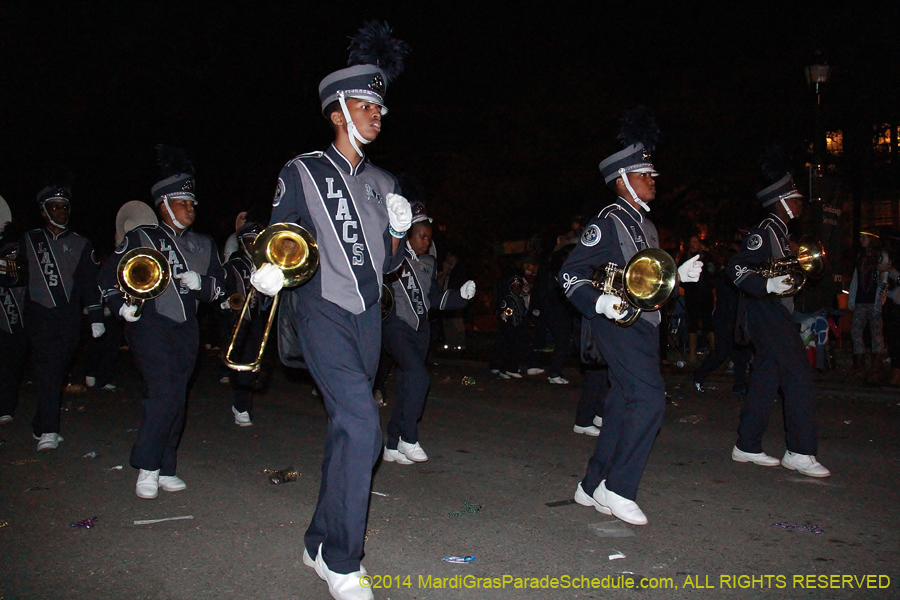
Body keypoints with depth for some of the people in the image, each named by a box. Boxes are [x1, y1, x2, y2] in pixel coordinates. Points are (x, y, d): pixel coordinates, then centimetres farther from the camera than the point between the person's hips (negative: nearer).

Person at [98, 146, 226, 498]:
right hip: (149, 324, -5)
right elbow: (108, 276, 4)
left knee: (177, 399, 6)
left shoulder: (203, 245, 17)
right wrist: (122, 305, -12)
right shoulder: (140, 238, 4)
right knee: (163, 392, -16)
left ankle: (165, 470, 17)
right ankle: (147, 468, -2)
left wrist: (200, 283, -7)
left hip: (186, 328, 5)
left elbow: (220, 285, 13)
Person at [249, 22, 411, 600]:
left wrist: (398, 233, -3)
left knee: (345, 427, 13)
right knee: (363, 427, -18)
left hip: (368, 315, 6)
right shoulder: (303, 173, -1)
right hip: (321, 312, -6)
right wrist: (268, 270, -18)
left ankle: (321, 540, 30)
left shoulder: (383, 183, 14)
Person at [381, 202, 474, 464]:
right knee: (418, 377, -22)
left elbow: (435, 297, 17)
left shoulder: (428, 263, 15)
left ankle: (393, 447, 18)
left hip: (420, 329, 7)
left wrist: (461, 295, 4)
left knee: (407, 385, 9)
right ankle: (408, 438, -9)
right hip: (396, 327, -7)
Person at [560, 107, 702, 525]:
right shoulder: (607, 222, -9)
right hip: (618, 322, -9)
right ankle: (617, 488, -6)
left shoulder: (646, 226, 18)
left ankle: (593, 486, 20)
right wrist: (599, 303, -27)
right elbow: (570, 273, -13)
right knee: (649, 397, -17)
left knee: (624, 403, 9)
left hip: (643, 323, 9)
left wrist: (679, 273, 11)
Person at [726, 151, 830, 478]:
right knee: (799, 376, -10)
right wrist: (768, 285, -30)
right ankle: (800, 452, -5)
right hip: (768, 313, -10)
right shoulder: (766, 231, -13)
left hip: (775, 313, 11)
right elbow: (736, 267, -22)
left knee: (765, 380, 10)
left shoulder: (777, 231, 18)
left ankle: (747, 446, 16)